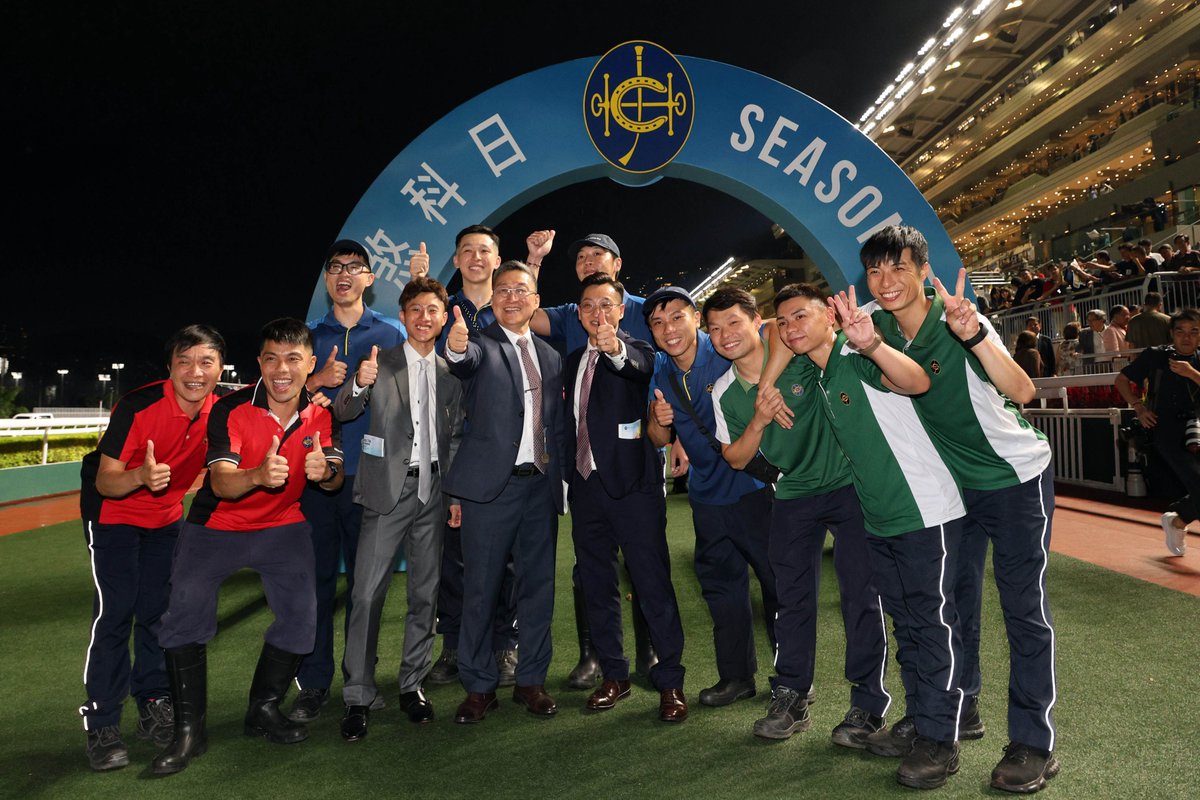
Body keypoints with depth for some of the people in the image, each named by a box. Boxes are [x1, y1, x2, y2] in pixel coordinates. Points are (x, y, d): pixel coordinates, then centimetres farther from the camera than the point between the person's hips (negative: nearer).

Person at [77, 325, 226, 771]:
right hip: (113, 513, -4)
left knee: (159, 611, 11)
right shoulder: (138, 407, -29)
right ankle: (101, 725, 3)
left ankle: (154, 708, 24)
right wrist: (141, 476, -49)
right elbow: (106, 482, -24)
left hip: (167, 516, 5)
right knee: (115, 611, -9)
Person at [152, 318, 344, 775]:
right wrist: (258, 475, -53)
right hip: (216, 527, -2)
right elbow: (221, 484, -30)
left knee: (301, 615, -9)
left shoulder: (321, 414, -9)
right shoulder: (230, 410, -20)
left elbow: (335, 479, -12)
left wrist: (324, 472, -38)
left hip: (282, 527, 2)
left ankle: (264, 710, 15)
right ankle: (189, 731, 5)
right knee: (185, 615, -12)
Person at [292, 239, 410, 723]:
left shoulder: (391, 332, 6)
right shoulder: (309, 335, 10)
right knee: (317, 576, 2)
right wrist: (318, 380, -11)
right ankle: (314, 683, 14)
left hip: (371, 474, -1)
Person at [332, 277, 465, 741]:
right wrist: (358, 385, -28)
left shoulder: (451, 374, 10)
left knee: (426, 593, 9)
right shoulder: (381, 364, 2)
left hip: (433, 493, 3)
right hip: (388, 492, -3)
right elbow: (343, 413, -7)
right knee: (368, 594, -4)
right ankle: (358, 697, 6)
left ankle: (413, 684, 23)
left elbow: (456, 438, 13)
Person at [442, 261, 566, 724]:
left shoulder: (550, 356, 14)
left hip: (540, 485, 5)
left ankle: (531, 680, 25)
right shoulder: (482, 346, -1)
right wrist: (456, 348, -49)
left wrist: (559, 476, 9)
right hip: (492, 485, -4)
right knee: (481, 588, 3)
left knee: (538, 585, 11)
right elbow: (467, 361, -26)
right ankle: (479, 687, 18)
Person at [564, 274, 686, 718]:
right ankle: (614, 676, 26)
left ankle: (669, 680, 11)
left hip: (632, 485, -6)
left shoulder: (637, 352, -3)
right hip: (586, 484, 6)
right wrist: (570, 473, 15)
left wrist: (616, 349, -50)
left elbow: (641, 366, -29)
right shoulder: (574, 360, 16)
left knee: (653, 584, -3)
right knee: (596, 586, 12)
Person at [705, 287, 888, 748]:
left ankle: (867, 705, 11)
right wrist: (759, 421, -14)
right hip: (794, 494, 4)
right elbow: (735, 459, 1)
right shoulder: (724, 393, -1)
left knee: (859, 593, -2)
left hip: (848, 482, -3)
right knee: (793, 596, 6)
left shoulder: (798, 353, -14)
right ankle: (790, 698, 20)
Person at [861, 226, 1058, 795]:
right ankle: (961, 707, 31)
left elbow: (1021, 392, -37)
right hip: (955, 481, 6)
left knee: (1023, 605, -3)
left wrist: (974, 335, -53)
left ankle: (1035, 743, 8)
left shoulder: (960, 322, -25)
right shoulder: (877, 321, -10)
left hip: (1016, 476, -6)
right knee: (955, 594, 14)